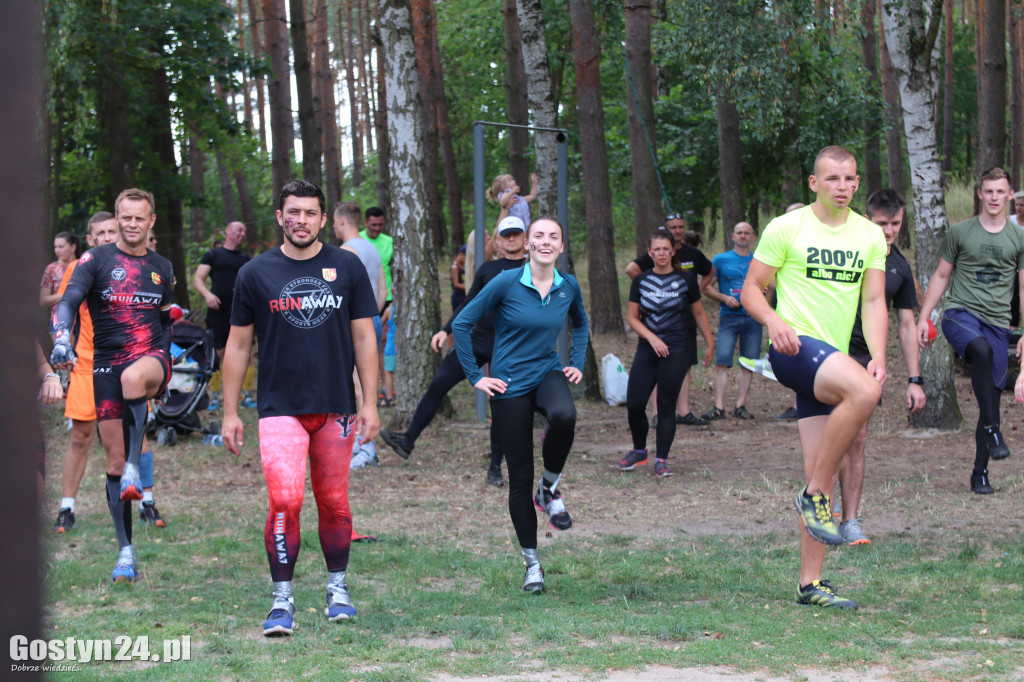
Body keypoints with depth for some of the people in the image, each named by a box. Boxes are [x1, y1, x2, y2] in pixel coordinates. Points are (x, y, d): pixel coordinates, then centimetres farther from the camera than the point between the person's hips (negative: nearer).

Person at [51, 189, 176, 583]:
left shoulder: (162, 268, 14)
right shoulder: (96, 260, 3)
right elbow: (68, 301, -11)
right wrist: (61, 339, -30)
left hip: (150, 356, 0)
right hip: (107, 364, 0)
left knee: (133, 376, -39)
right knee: (113, 461, -1)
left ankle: (134, 468, -34)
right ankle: (126, 553, 8)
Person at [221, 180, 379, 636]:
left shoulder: (347, 267, 4)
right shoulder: (256, 274, 2)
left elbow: (363, 337, 7)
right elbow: (238, 345, 7)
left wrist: (370, 403, 2)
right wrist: (230, 412, 5)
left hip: (336, 407, 1)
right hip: (280, 407, -1)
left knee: (334, 503, 6)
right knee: (284, 500, -15)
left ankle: (337, 589, 24)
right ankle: (282, 600, -7)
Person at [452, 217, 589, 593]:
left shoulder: (568, 287, 1)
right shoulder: (507, 283, -11)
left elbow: (581, 324, 23)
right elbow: (462, 324, -6)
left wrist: (578, 364, 11)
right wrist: (475, 377, -7)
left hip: (548, 374, 2)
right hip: (510, 385, -2)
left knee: (563, 416, -35)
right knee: (520, 478, 1)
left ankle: (550, 489, -7)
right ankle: (532, 563, 16)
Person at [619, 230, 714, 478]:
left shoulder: (685, 279, 1)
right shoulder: (641, 281, 6)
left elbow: (699, 313, 11)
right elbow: (632, 316, 7)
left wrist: (710, 345, 11)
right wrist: (652, 338, -7)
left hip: (677, 350, -2)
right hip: (647, 349, 2)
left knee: (666, 406, -4)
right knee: (634, 403, -5)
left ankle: (662, 460, 5)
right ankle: (639, 450, 18)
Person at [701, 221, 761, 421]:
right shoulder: (721, 260, 6)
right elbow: (704, 287, 5)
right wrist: (724, 298, -9)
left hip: (753, 317, 2)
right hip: (729, 317, -2)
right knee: (722, 361, -11)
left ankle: (740, 405, 8)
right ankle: (719, 407, -13)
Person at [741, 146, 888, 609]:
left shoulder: (870, 235, 12)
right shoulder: (786, 228, -1)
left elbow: (874, 301, 8)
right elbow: (751, 290, 2)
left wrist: (878, 356, -8)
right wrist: (774, 321, -19)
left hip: (833, 359, 6)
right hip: (795, 346, -6)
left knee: (821, 479, 3)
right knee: (864, 392, -34)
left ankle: (810, 584, 6)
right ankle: (814, 495, -21)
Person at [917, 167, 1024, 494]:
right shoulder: (959, 232, 8)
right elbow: (941, 277, 14)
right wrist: (923, 318, 7)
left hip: (997, 322, 2)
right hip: (960, 313, -2)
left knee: (991, 395, -2)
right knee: (982, 349, -36)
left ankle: (980, 473, 6)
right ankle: (992, 430, -34)